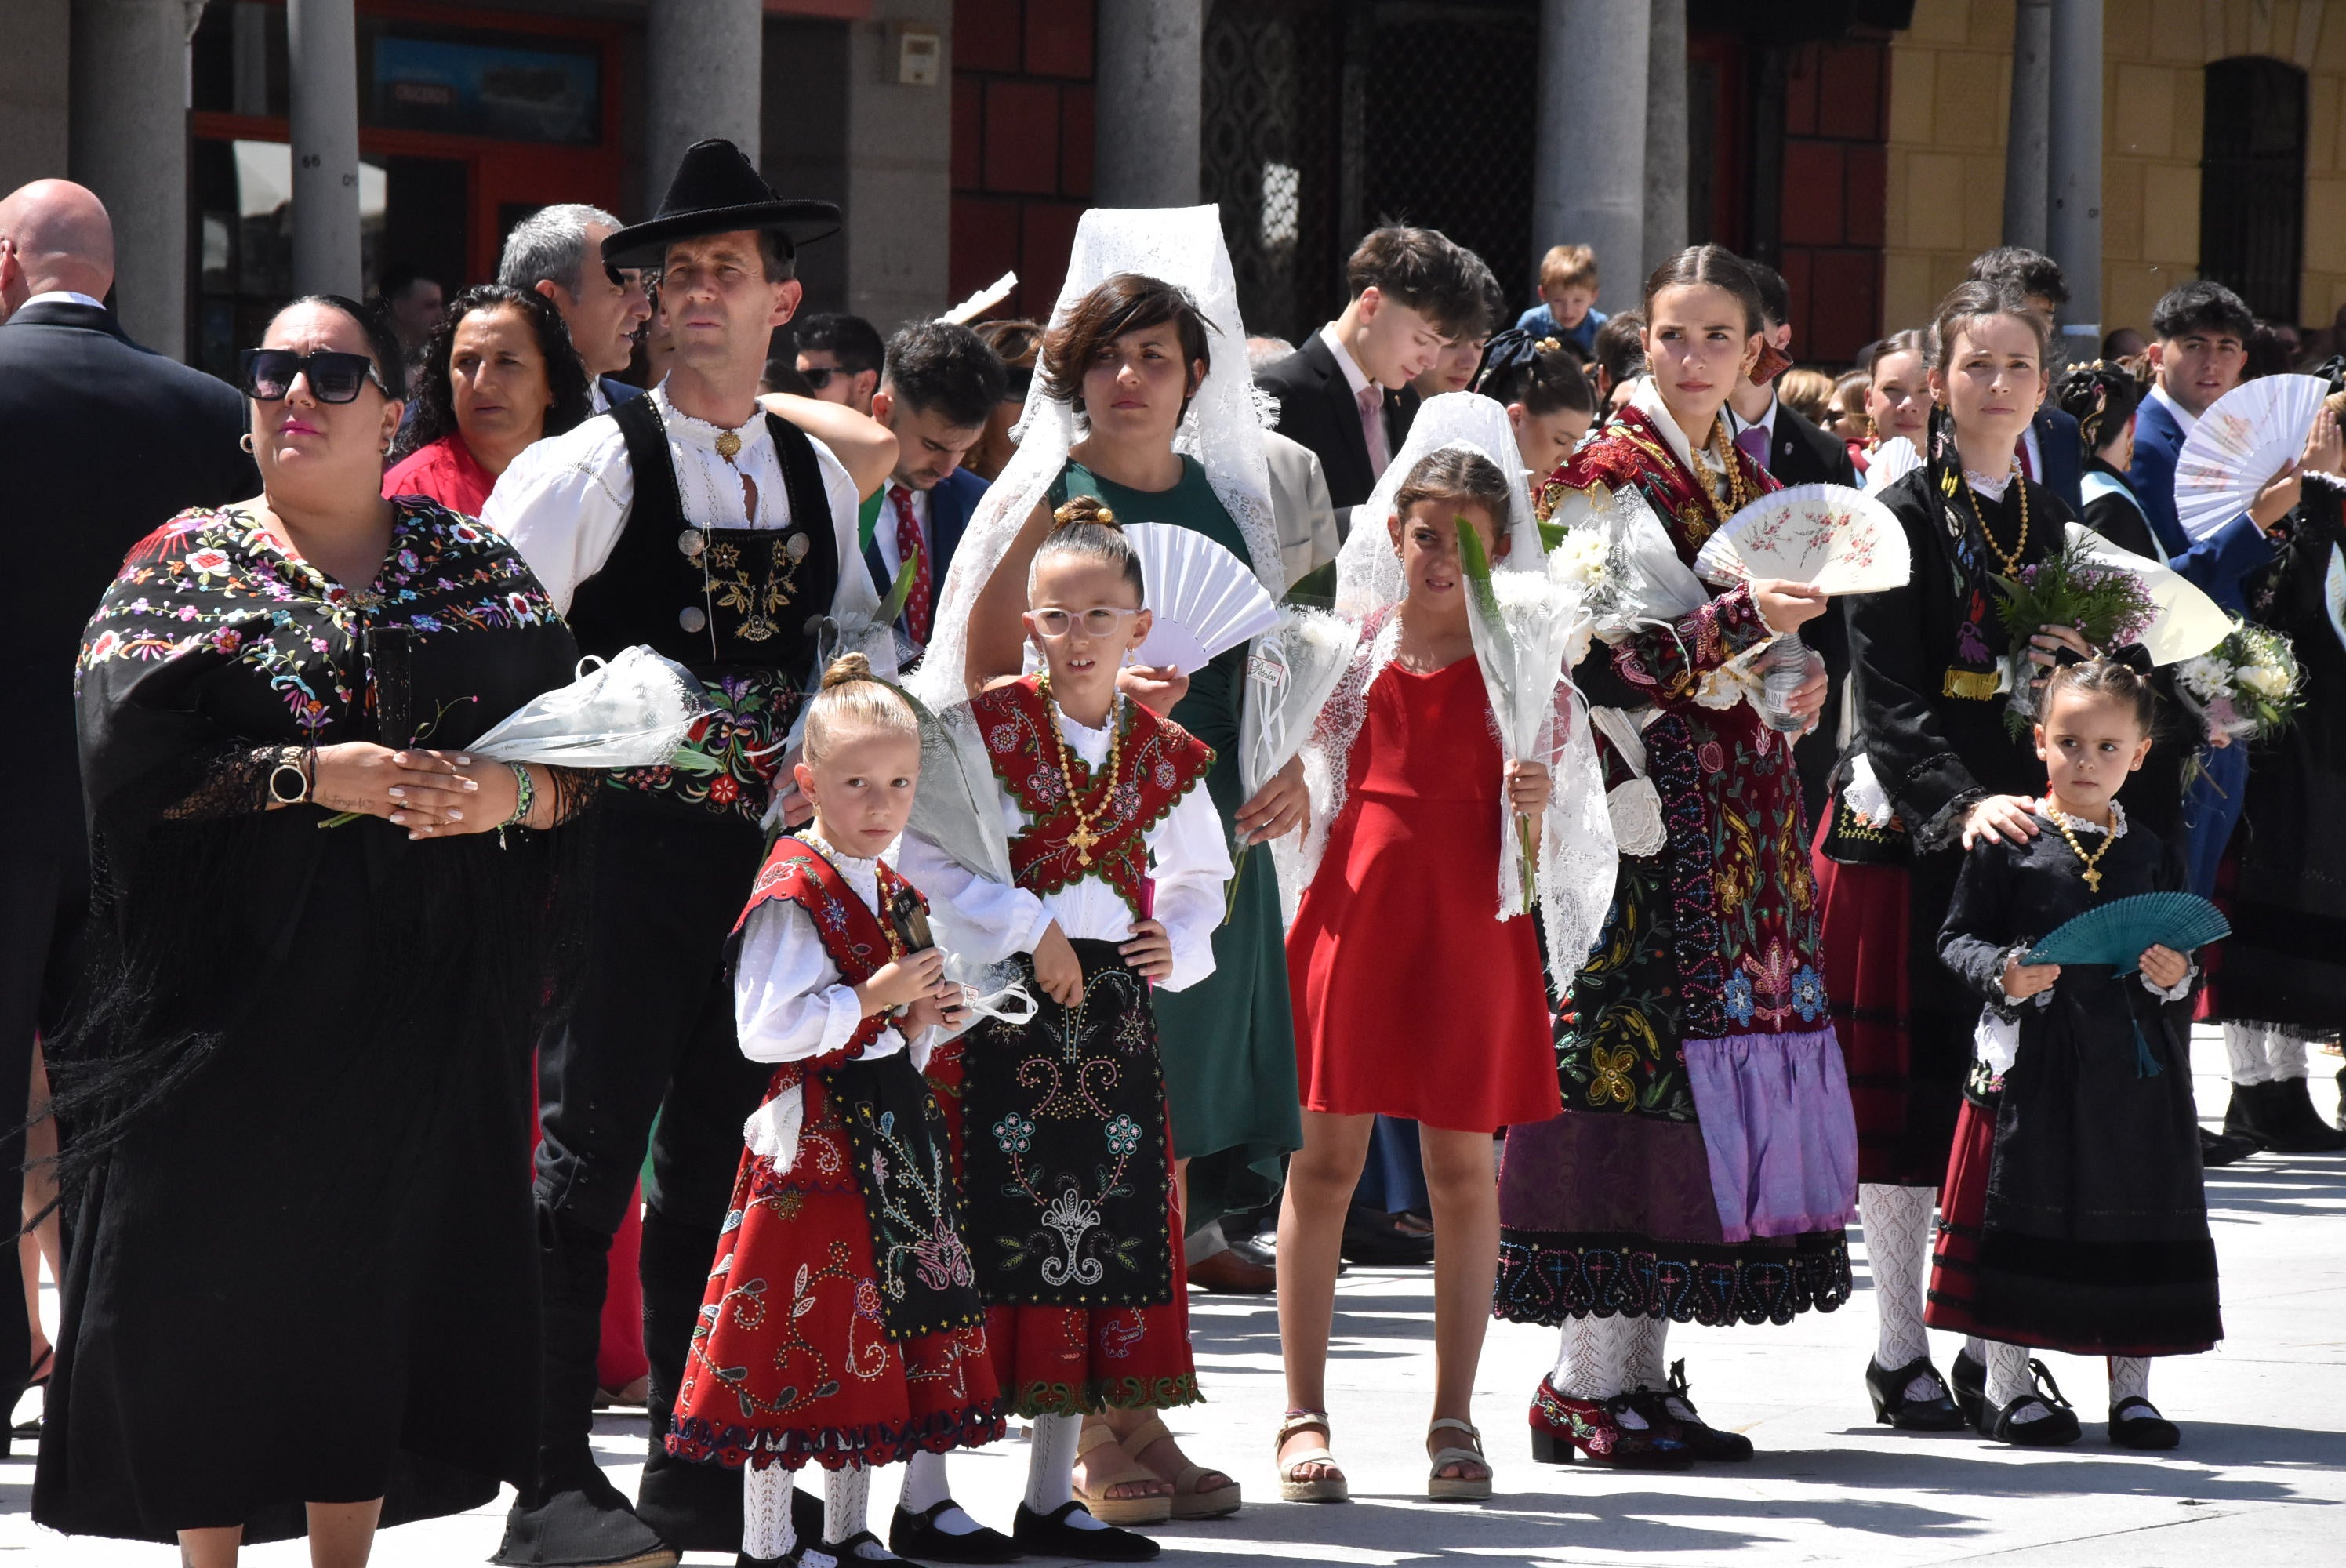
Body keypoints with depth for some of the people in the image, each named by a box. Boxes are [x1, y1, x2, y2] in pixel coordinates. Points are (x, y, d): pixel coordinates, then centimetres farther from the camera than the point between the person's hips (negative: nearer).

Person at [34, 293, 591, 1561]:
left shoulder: (478, 569, 9)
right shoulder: (185, 566, 4)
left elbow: (583, 759, 6)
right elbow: (131, 754, -10)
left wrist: (510, 794, -16)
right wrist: (313, 776, -19)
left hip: (421, 1001, 2)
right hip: (233, 988, -2)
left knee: (378, 1274, 4)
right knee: (218, 1274, -2)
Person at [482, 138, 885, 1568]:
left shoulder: (819, 475, 13)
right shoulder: (597, 459, -4)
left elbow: (855, 638, 24)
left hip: (767, 845, 5)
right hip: (626, 845, -5)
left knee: (722, 1155, 9)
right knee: (591, 1151, -7)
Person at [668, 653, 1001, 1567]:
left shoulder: (895, 895, 14)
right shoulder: (791, 894, -12)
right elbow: (766, 1031, -20)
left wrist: (921, 1024, 3)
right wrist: (874, 1001, -18)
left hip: (896, 1134, 8)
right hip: (814, 1138, -8)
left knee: (877, 1337, 11)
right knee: (799, 1340, -6)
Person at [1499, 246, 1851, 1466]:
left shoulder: (1751, 486, 17)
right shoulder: (1602, 477, -6)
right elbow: (1600, 654, -15)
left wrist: (1795, 678, 6)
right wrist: (1742, 620, -23)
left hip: (1740, 805, 8)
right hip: (1645, 802, -8)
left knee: (1721, 1044, 5)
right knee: (1633, 1050, -10)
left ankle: (1641, 1372, 9)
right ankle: (1587, 1384, -6)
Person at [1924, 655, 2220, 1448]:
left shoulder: (2153, 854, 10)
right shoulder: (2008, 843, 0)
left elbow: (2181, 958, 17)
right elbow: (1957, 938, 1)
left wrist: (2177, 978, -5)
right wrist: (2003, 975, -16)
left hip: (2134, 1071, 3)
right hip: (2031, 1064, -3)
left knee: (2136, 1219, 4)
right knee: (2022, 1213, 0)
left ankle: (2131, 1389, 14)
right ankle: (2009, 1384, 12)